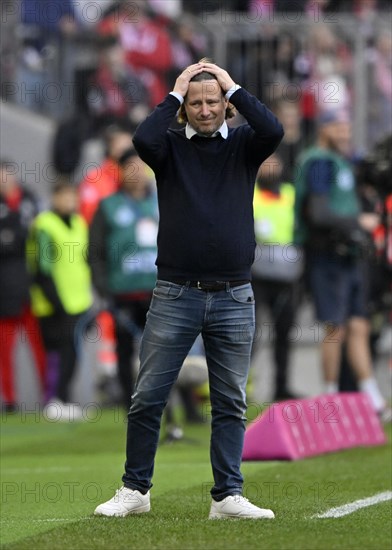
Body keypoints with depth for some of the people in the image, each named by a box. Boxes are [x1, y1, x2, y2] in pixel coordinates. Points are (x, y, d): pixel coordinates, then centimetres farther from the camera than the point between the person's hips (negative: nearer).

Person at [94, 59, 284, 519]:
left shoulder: (243, 145, 7)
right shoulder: (171, 146, 5)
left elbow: (273, 131, -15)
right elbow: (143, 140, -17)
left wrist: (233, 88, -5)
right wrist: (175, 94, -6)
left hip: (233, 298, 1)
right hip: (174, 295, -1)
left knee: (231, 403, 4)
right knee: (147, 399, 0)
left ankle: (227, 496, 8)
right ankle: (135, 490, 11)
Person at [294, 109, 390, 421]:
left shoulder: (343, 162, 17)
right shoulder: (320, 162, -12)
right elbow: (319, 214, -21)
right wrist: (359, 222, -13)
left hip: (348, 255, 9)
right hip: (327, 256, -9)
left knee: (359, 328, 6)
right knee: (336, 330, -7)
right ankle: (331, 398, 1)